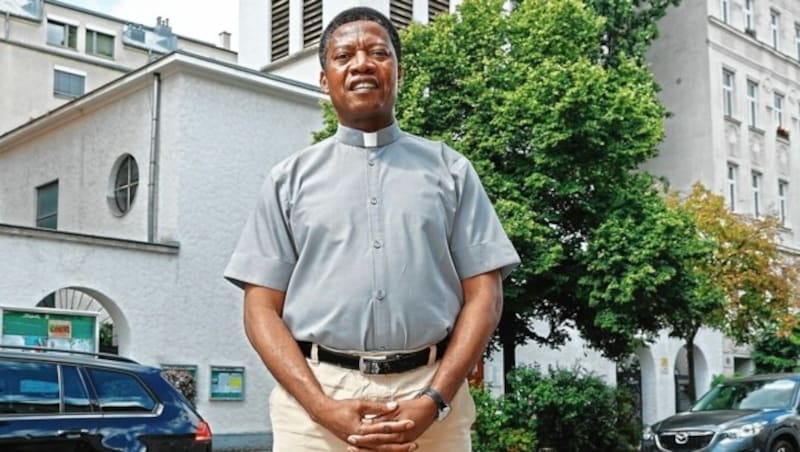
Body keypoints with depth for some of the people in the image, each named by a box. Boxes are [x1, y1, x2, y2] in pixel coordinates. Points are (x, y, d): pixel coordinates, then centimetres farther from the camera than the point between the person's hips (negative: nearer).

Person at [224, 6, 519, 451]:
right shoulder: (290, 179, 9)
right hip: (314, 396, 0)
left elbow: (483, 294, 3)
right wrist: (323, 406, -11)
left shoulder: (450, 169, 9)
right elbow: (263, 308, 3)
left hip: (430, 392, 0)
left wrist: (433, 401, -10)